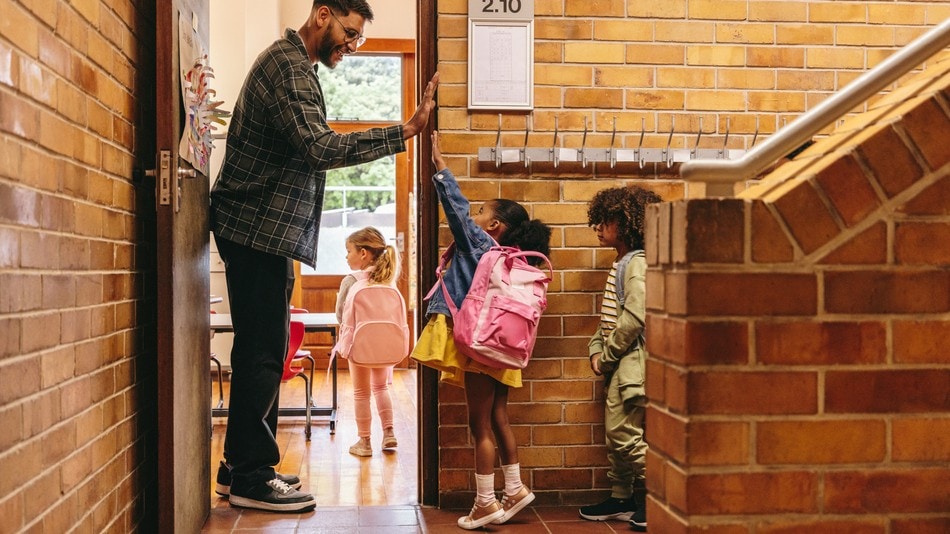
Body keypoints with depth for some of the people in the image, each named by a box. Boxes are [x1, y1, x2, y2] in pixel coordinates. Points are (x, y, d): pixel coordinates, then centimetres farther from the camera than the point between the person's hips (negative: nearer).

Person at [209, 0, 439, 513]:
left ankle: (240, 466, 21)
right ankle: (251, 479, 0)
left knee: (260, 349, 13)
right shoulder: (288, 64, -13)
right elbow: (321, 148, -26)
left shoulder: (293, 62, 21)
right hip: (258, 227, -11)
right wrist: (406, 130, -28)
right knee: (262, 351, -7)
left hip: (263, 230, 11)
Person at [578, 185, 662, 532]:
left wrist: (608, 355, -13)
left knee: (628, 434, -7)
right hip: (618, 363, 10)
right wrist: (597, 350, 5)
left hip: (632, 360, -10)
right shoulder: (620, 264, 17)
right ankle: (621, 499, 24)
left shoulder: (637, 263, -14)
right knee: (615, 432, 14)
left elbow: (634, 319, -22)